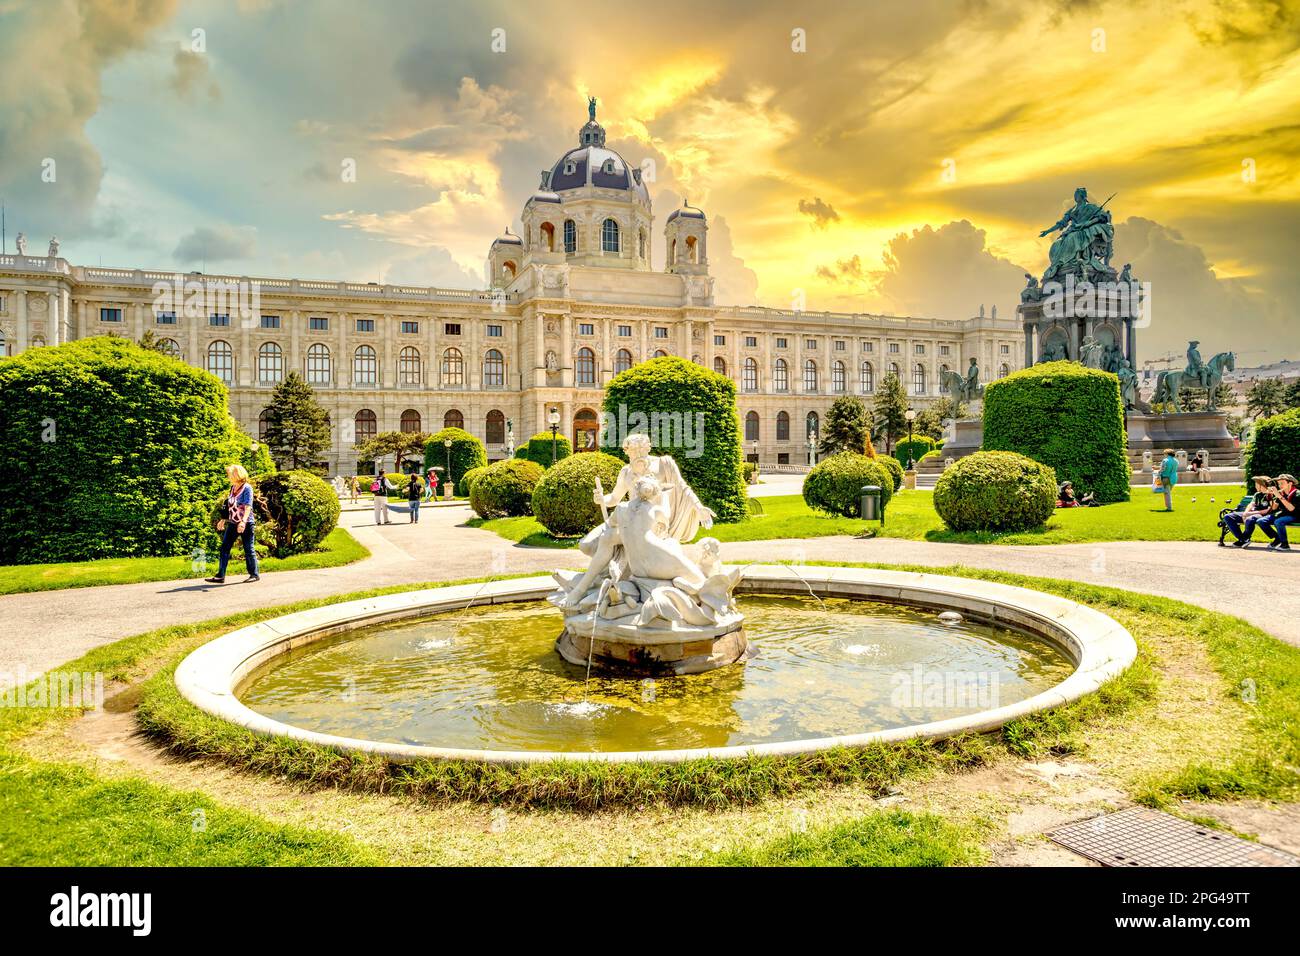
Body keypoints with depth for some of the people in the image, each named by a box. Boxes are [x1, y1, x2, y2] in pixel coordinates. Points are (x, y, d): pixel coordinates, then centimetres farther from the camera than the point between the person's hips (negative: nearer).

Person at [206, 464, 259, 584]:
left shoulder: (247, 488, -12)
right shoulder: (232, 488, 11)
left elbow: (248, 507, -22)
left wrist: (243, 522, -34)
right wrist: (223, 520, 24)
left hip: (246, 524, -8)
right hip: (232, 523, 8)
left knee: (248, 549, 1)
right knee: (224, 548, 4)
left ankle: (254, 574, 13)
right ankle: (220, 576, 7)